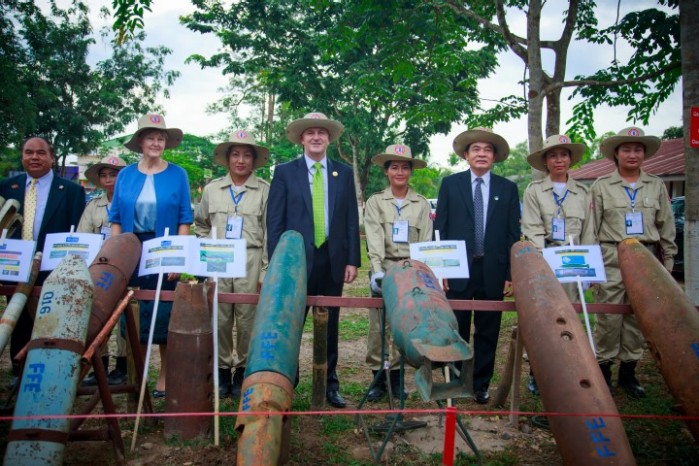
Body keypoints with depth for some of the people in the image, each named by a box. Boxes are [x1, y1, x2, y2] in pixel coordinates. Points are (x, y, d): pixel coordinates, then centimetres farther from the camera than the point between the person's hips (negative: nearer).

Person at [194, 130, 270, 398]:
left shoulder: (265, 190, 4)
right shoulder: (212, 189, 13)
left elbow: (270, 232, 2)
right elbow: (200, 225, 23)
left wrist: (265, 272, -3)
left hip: (251, 263, -2)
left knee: (247, 319, 0)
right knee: (219, 318, 3)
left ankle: (243, 370, 14)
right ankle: (222, 369, 17)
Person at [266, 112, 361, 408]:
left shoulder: (344, 173, 9)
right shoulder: (285, 172, 2)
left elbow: (351, 220, 7)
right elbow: (274, 220, -1)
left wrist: (352, 260, 1)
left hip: (333, 260, 2)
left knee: (330, 325, 10)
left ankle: (330, 384, 22)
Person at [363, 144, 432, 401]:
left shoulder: (422, 204, 9)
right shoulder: (375, 202, 7)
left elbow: (426, 241, 5)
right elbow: (374, 238, -5)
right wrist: (377, 269, -18)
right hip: (384, 268, 0)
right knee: (377, 324, -2)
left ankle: (396, 374, 14)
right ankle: (377, 376, 9)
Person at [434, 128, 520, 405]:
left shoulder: (508, 189, 7)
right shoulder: (450, 184, 4)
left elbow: (513, 234, 6)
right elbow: (440, 228, 2)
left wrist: (511, 274, 0)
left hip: (493, 271, 2)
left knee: (488, 332, 10)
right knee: (455, 331, 5)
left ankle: (481, 385, 23)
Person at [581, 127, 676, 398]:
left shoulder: (657, 186, 11)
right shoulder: (601, 186, 4)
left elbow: (666, 227, 12)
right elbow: (590, 227, 2)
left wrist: (668, 263, 8)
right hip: (611, 259, -2)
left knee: (638, 317, 6)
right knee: (609, 317, -3)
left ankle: (628, 372, 18)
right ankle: (603, 369, 9)